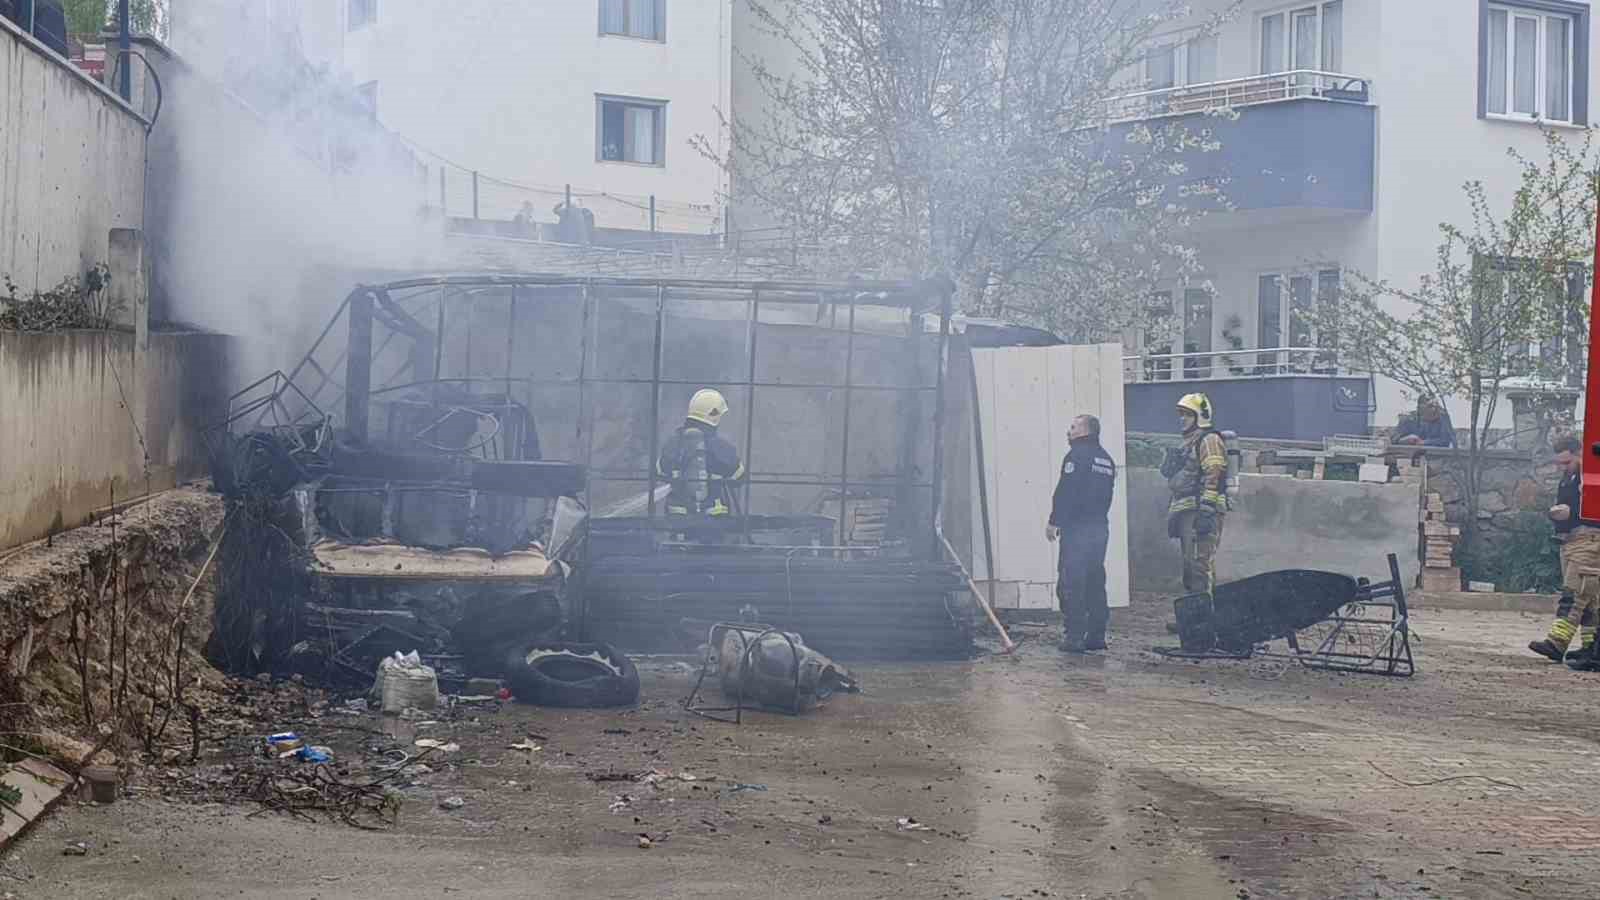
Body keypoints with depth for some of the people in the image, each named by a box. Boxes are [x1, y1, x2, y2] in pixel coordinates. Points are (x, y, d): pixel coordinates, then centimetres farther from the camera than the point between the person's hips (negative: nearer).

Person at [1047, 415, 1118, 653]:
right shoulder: (1106, 459, 18)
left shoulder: (1077, 455, -9)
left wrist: (1054, 521, -13)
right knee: (1095, 582, 11)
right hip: (1100, 527, 8)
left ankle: (1073, 637, -11)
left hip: (1077, 527, -8)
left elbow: (1064, 491, -15)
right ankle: (1096, 636, 12)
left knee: (1071, 584, -7)